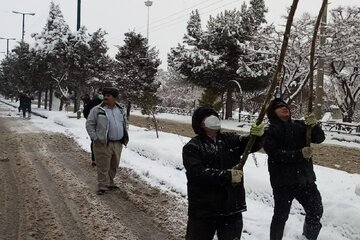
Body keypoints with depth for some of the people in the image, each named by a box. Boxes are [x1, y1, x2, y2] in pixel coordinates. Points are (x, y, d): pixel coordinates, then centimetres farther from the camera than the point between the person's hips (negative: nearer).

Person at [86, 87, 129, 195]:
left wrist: (125, 137, 13)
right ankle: (103, 186, 5)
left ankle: (110, 183, 29)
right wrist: (95, 138, -11)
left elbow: (125, 124, 22)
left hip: (118, 144, 5)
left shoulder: (120, 110, 12)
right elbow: (89, 124, -4)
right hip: (103, 144, -5)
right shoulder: (97, 110, -5)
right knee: (103, 167, -3)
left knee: (114, 166, 15)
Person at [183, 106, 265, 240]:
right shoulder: (192, 147, -6)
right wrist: (227, 176, -25)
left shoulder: (229, 140, 9)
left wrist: (257, 135, -23)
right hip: (203, 209, -4)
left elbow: (250, 144, 0)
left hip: (232, 207, 4)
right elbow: (198, 172, -20)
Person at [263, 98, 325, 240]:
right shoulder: (270, 131, -3)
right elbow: (275, 153, -17)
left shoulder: (300, 126, 10)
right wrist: (299, 154, -26)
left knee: (316, 211, 14)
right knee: (281, 216, 5)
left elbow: (319, 138, 1)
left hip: (305, 178, 5)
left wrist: (314, 125, -20)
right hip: (283, 181, -4)